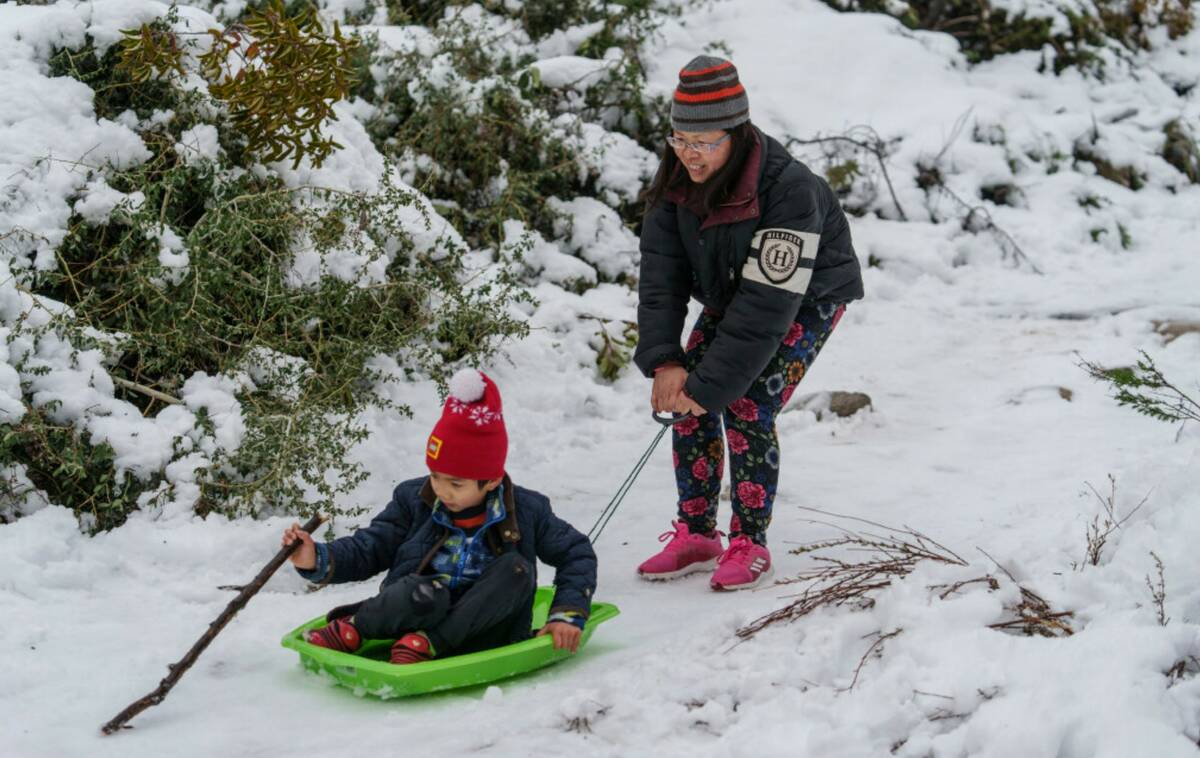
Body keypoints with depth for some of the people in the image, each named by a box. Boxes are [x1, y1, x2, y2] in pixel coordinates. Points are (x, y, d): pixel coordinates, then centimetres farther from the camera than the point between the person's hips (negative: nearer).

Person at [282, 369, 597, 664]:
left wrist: (568, 614, -7)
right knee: (425, 594, -38)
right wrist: (319, 560, -15)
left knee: (516, 569, -29)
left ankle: (425, 643, -28)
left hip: (479, 630, 1)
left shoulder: (526, 512, 0)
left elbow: (577, 553, 6)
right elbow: (369, 548, 3)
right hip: (421, 613, -1)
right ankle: (353, 629, -12)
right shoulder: (413, 501, 2)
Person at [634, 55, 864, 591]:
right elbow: (661, 272, -15)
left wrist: (708, 384, -36)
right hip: (727, 295, 6)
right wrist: (665, 361, -27)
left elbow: (768, 305, -36)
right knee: (686, 403, -7)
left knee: (747, 409, -18)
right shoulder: (676, 179, -17)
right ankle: (696, 536, 7)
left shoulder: (788, 190, -36)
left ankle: (749, 545, -2)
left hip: (808, 297, -6)